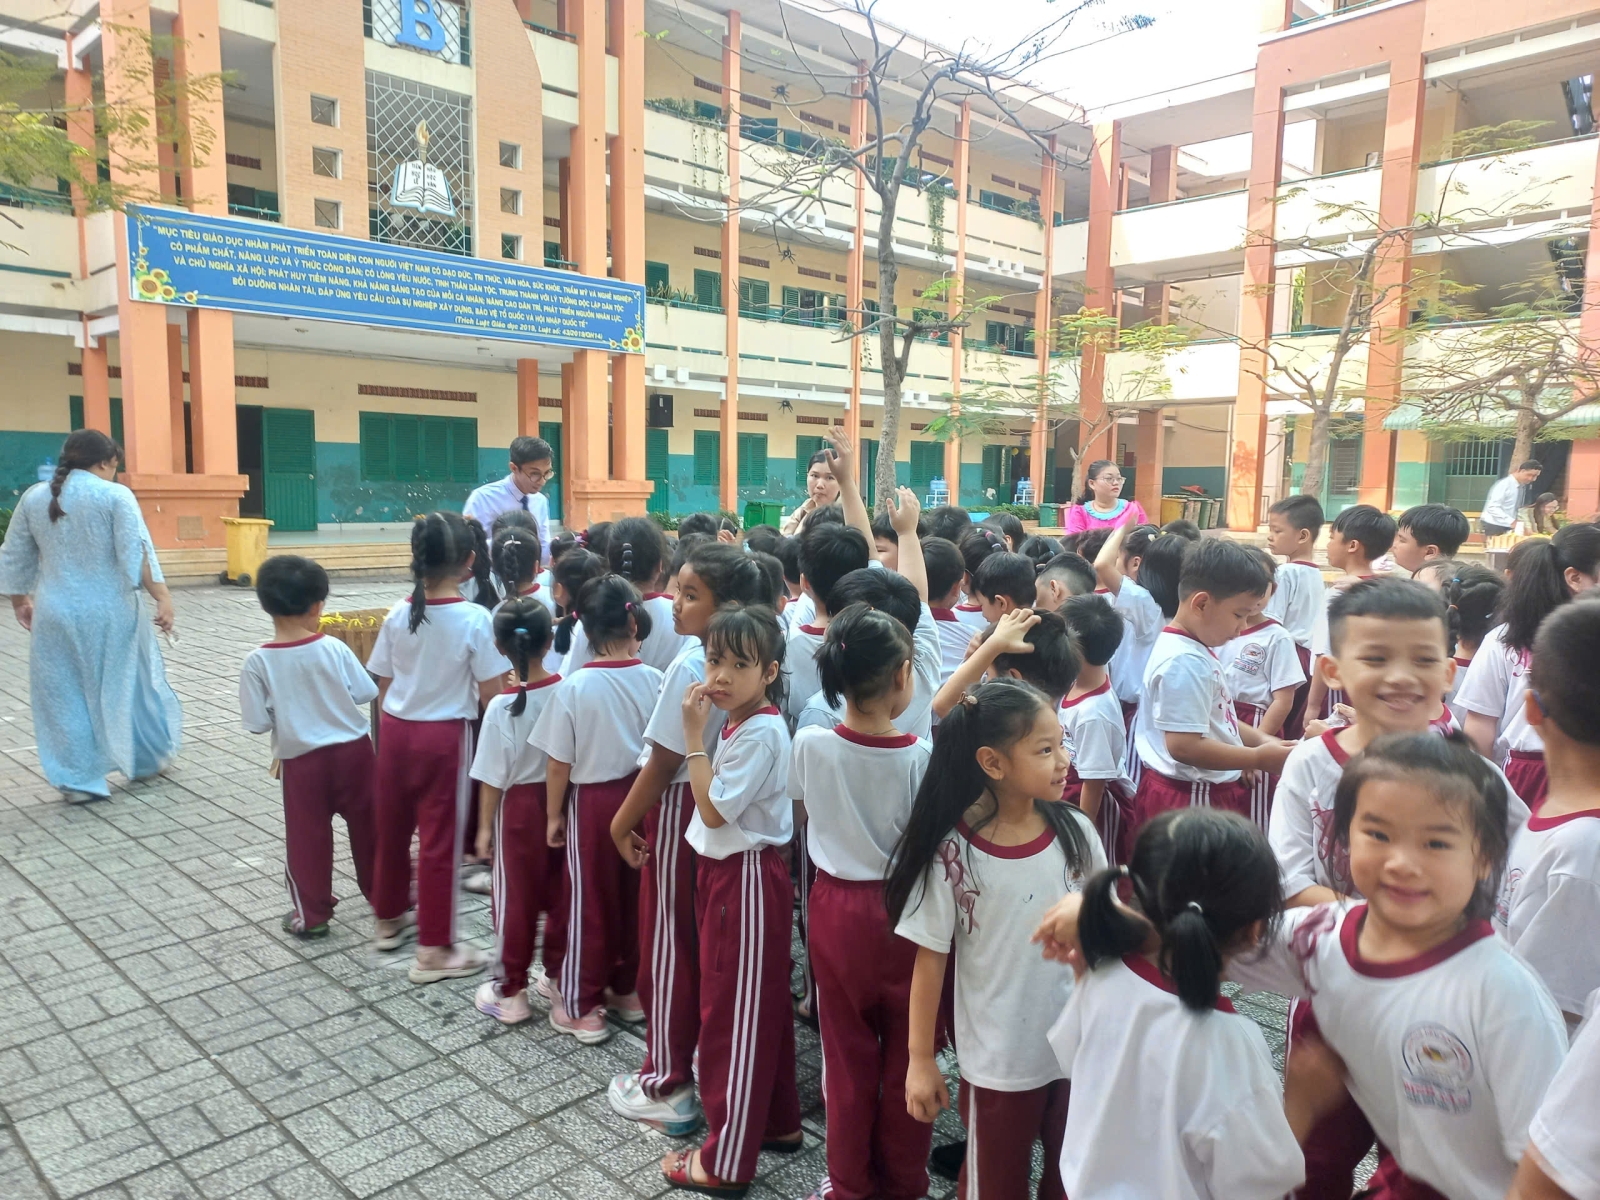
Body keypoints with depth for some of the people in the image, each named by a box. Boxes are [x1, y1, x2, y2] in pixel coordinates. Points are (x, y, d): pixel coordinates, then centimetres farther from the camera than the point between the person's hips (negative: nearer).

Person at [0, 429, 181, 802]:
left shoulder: (33, 498, 8)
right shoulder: (115, 495, -7)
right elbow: (137, 553, -16)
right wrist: (162, 597, -18)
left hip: (55, 614, 3)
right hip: (110, 612, -3)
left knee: (65, 696, 9)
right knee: (129, 684, 14)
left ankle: (78, 781, 11)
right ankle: (149, 759, 28)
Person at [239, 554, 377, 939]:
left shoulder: (257, 661, -13)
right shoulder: (334, 648, -11)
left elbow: (259, 723, -11)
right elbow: (366, 694, -4)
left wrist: (287, 715, 8)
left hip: (303, 759, -1)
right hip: (353, 749, 1)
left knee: (307, 836, 13)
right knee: (366, 824, 17)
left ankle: (311, 914, 23)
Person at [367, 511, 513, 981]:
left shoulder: (398, 614, -2)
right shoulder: (475, 618, -16)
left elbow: (383, 687, 5)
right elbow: (490, 695, -15)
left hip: (395, 730, 5)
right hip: (445, 735, -5)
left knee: (392, 826, 20)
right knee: (440, 838, 5)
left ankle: (389, 918, 40)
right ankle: (434, 949, 15)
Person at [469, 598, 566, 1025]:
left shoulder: (501, 706, -19)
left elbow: (492, 779, -13)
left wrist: (484, 827, 1)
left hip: (519, 806, -3)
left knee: (515, 899, 10)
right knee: (559, 894, 17)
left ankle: (510, 993, 22)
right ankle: (556, 977, 31)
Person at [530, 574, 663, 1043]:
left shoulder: (575, 688, -16)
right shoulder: (654, 680, -10)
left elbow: (559, 765, -11)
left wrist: (554, 815, 2)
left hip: (592, 801, -3)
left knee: (590, 903, 9)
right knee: (635, 896, 17)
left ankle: (581, 1007, 20)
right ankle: (629, 990, 32)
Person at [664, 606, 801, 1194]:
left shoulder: (760, 732, -23)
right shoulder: (740, 723, 5)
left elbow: (713, 810, -23)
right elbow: (716, 806, 8)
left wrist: (694, 735, -20)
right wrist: (704, 732, 2)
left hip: (746, 879, -10)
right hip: (730, 873, 10)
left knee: (733, 1013, 3)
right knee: (759, 1005, 21)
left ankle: (728, 1160, 18)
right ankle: (777, 1122, 38)